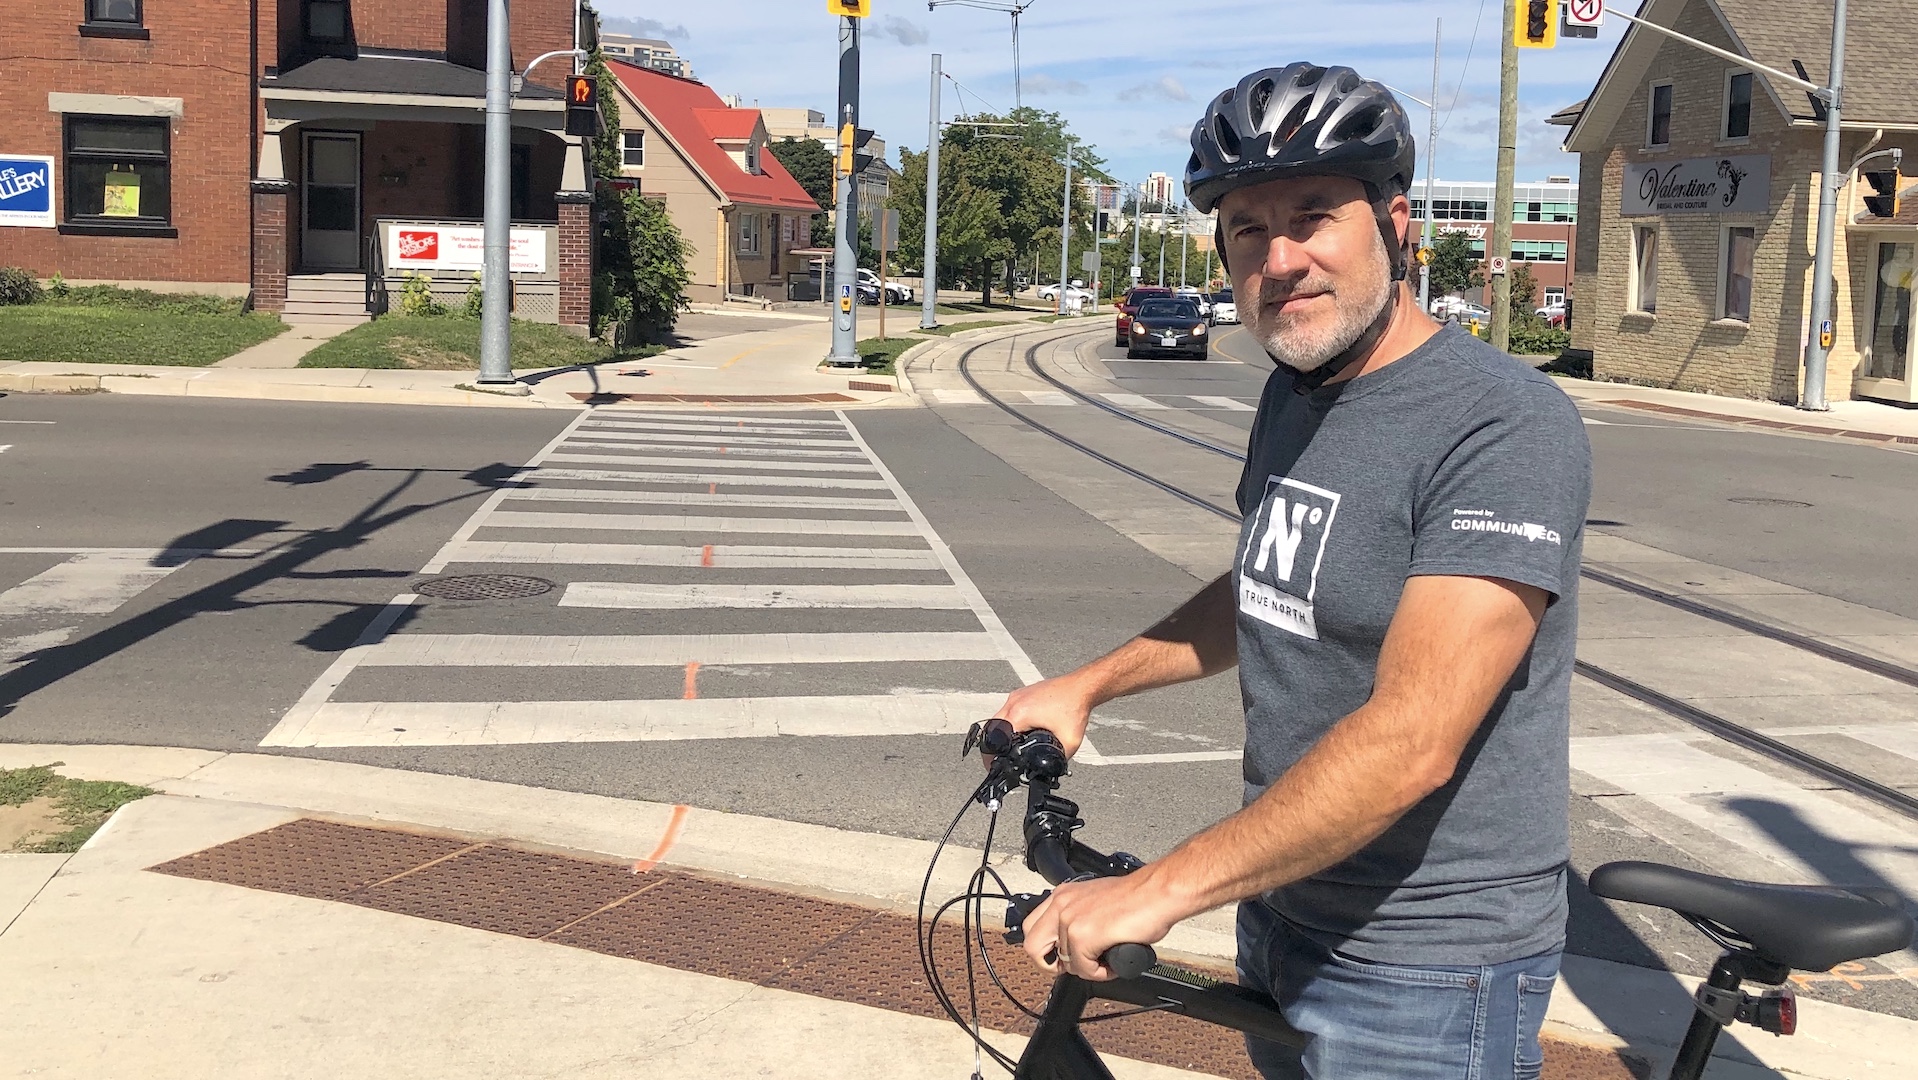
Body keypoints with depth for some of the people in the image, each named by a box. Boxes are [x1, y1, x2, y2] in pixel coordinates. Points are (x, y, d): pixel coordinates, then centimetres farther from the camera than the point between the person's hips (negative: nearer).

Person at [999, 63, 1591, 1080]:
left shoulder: (1505, 426, -23)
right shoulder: (1292, 394, 5)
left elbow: (1410, 743, -30)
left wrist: (1158, 890, -29)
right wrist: (1084, 685, 14)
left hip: (1419, 970, -7)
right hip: (1282, 912, 8)